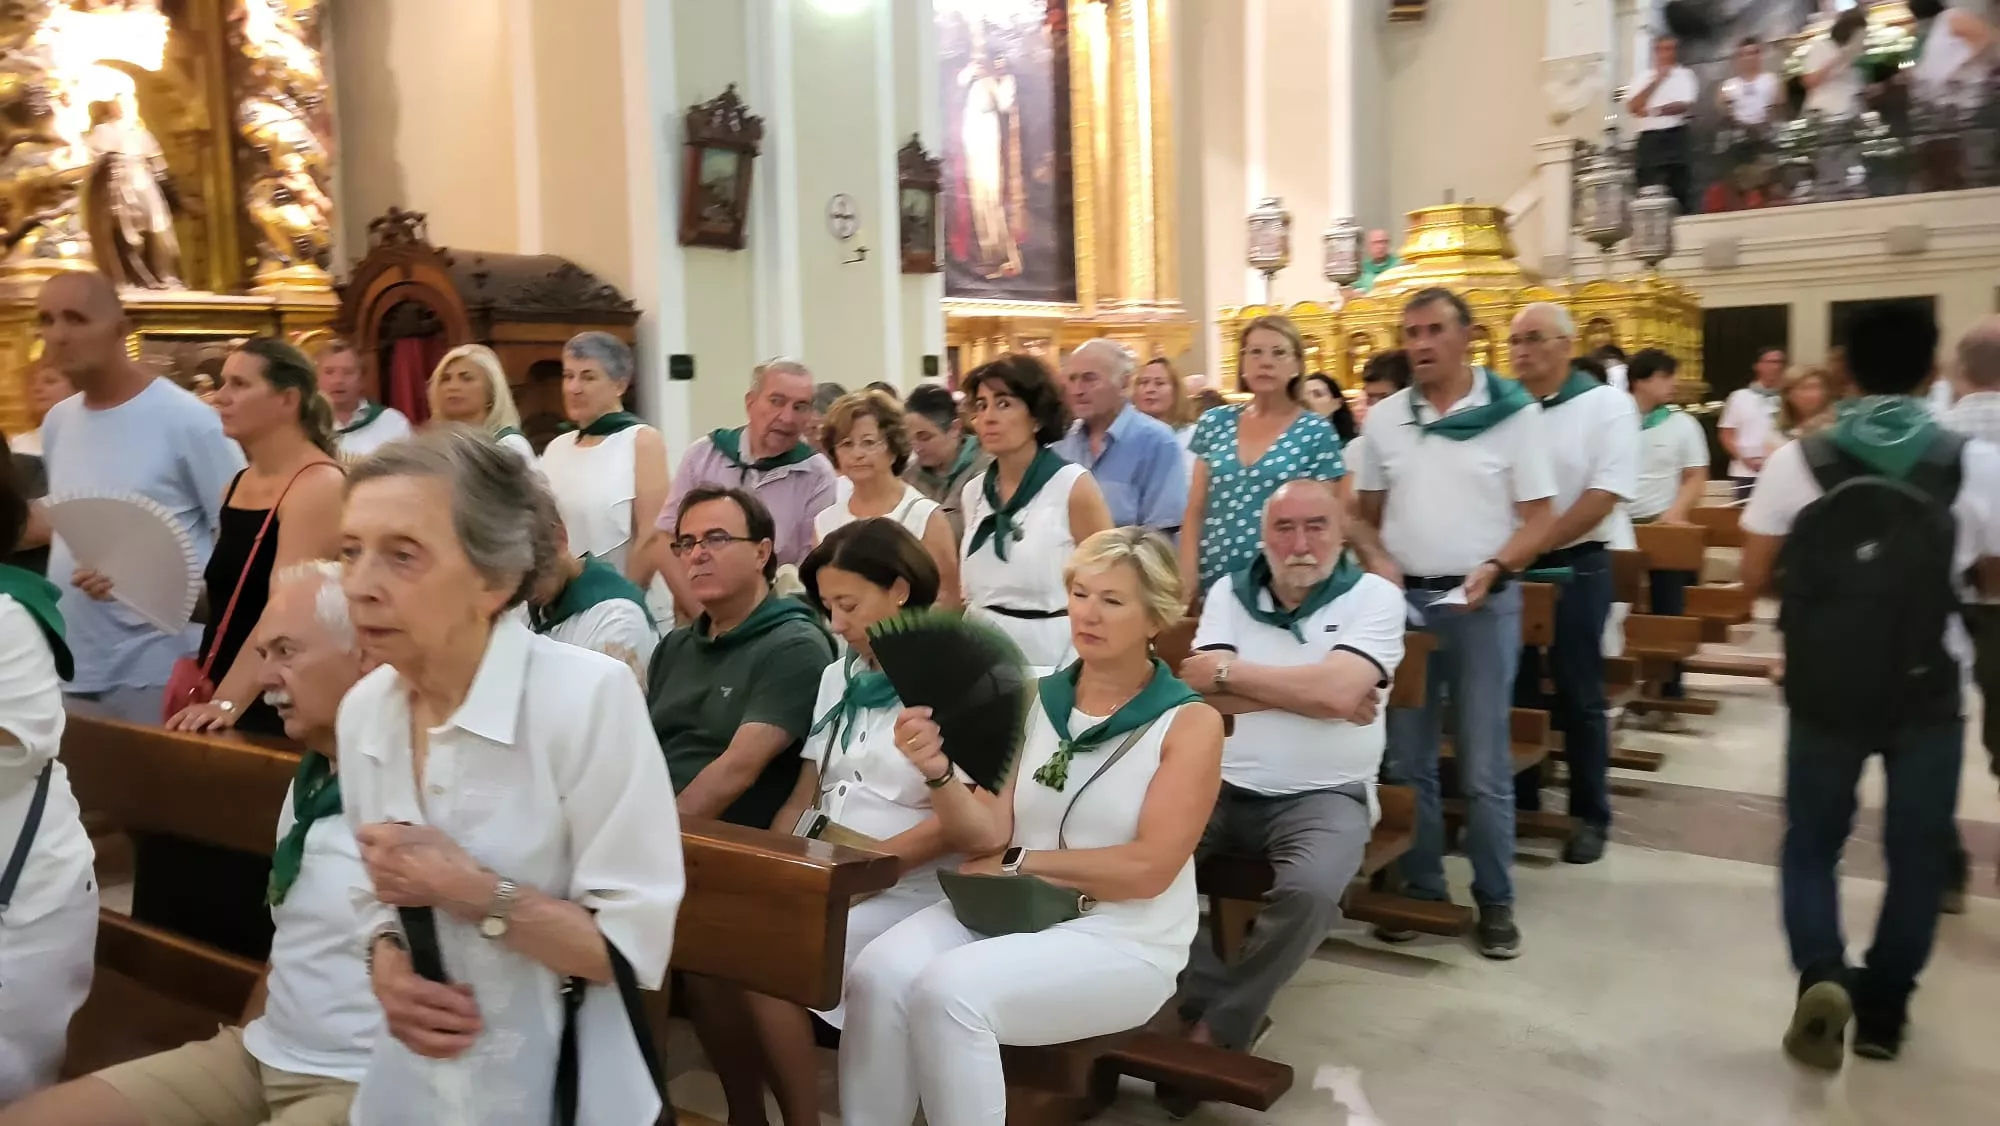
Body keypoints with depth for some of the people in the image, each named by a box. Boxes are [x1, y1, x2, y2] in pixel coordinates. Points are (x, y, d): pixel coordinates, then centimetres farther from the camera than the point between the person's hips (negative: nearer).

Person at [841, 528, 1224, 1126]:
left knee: (948, 992, -29)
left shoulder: (1190, 722, -5)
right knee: (877, 975, -25)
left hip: (1121, 942, -4)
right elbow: (987, 837, 2)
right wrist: (938, 773, -17)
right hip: (1006, 912, 4)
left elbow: (1148, 869, -12)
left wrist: (1020, 862, -9)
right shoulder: (1034, 700, 7)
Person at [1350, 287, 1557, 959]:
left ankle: (1495, 900, 16)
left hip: (1483, 602, -3)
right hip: (1403, 599, 3)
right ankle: (1421, 887, 24)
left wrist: (1493, 567, -19)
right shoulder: (1384, 417, 5)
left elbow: (1540, 516, -4)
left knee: (1484, 765, 3)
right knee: (1407, 759, 10)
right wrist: (1376, 560, -7)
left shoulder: (1513, 412, -4)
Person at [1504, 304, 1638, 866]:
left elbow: (1605, 493, -13)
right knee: (1514, 687, 11)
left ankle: (1590, 814, 16)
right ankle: (1520, 801, 24)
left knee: (1577, 693, 4)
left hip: (1573, 565, -3)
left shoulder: (1606, 404, -6)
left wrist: (1533, 548, -17)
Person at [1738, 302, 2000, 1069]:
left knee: (1812, 842, 15)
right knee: (1916, 854, 16)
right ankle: (1882, 1011, 23)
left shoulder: (1796, 462, -7)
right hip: (1927, 692, 0)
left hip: (1825, 688, 0)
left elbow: (1755, 581, -3)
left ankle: (1820, 976, -6)